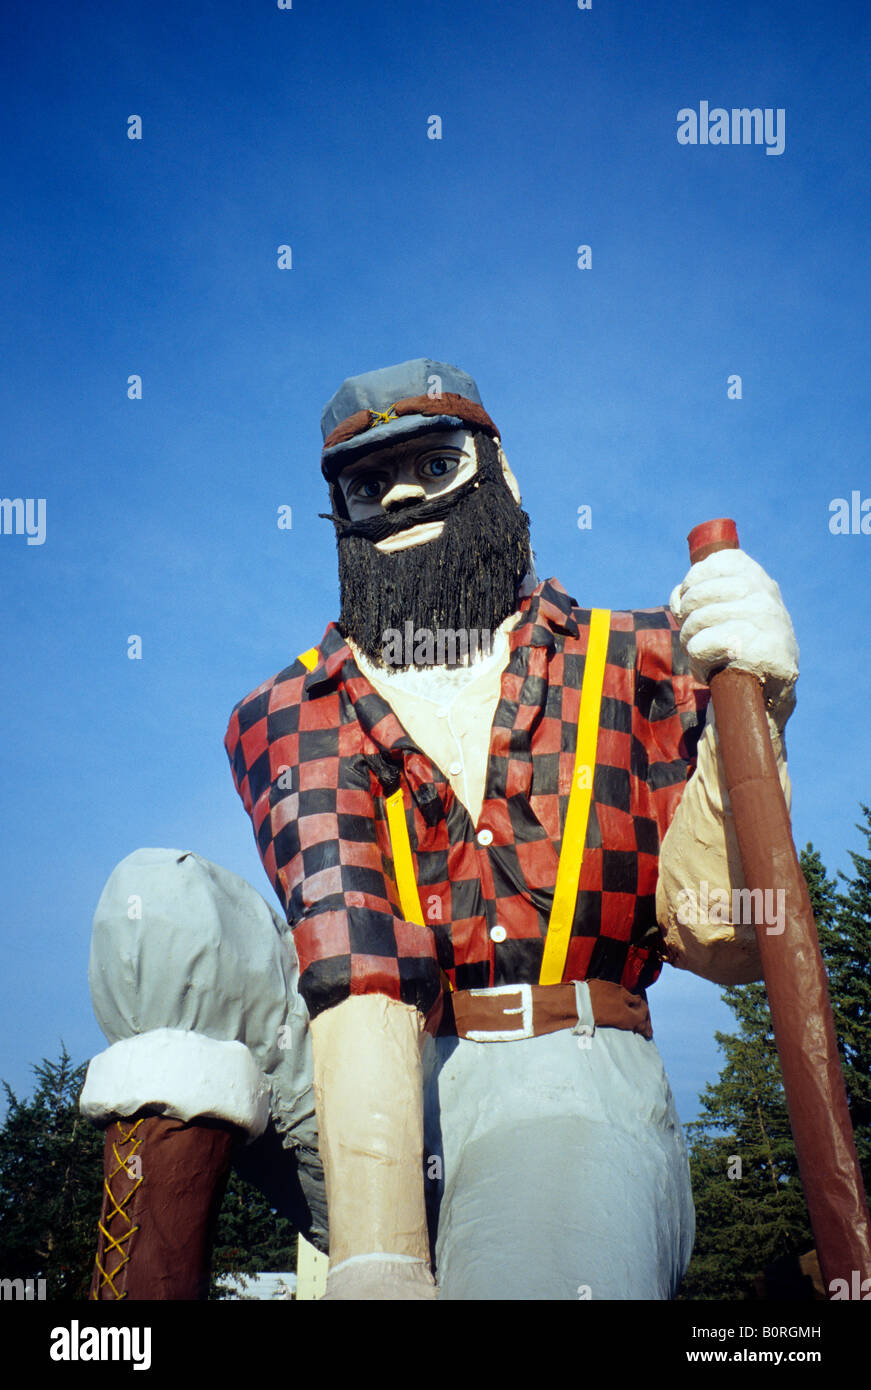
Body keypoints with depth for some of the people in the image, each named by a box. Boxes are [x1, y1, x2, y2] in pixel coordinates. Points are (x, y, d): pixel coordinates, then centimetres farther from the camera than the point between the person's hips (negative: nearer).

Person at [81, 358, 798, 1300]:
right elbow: (349, 951, -11)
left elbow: (720, 944, 1)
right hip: (356, 1098, 3)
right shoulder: (291, 717, 9)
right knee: (163, 899, -21)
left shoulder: (633, 664, 10)